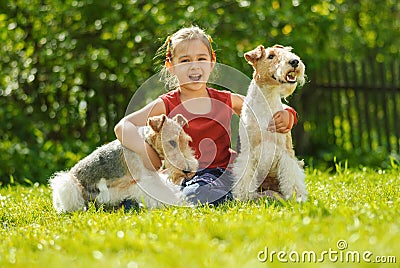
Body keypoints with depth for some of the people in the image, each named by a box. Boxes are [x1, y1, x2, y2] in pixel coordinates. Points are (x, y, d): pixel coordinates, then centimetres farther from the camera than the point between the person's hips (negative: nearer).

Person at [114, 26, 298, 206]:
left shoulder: (227, 101, 10)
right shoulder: (166, 106, 0)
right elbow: (123, 127, -9)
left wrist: (285, 117, -5)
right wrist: (148, 155, -24)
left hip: (225, 174, 3)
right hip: (189, 178, -3)